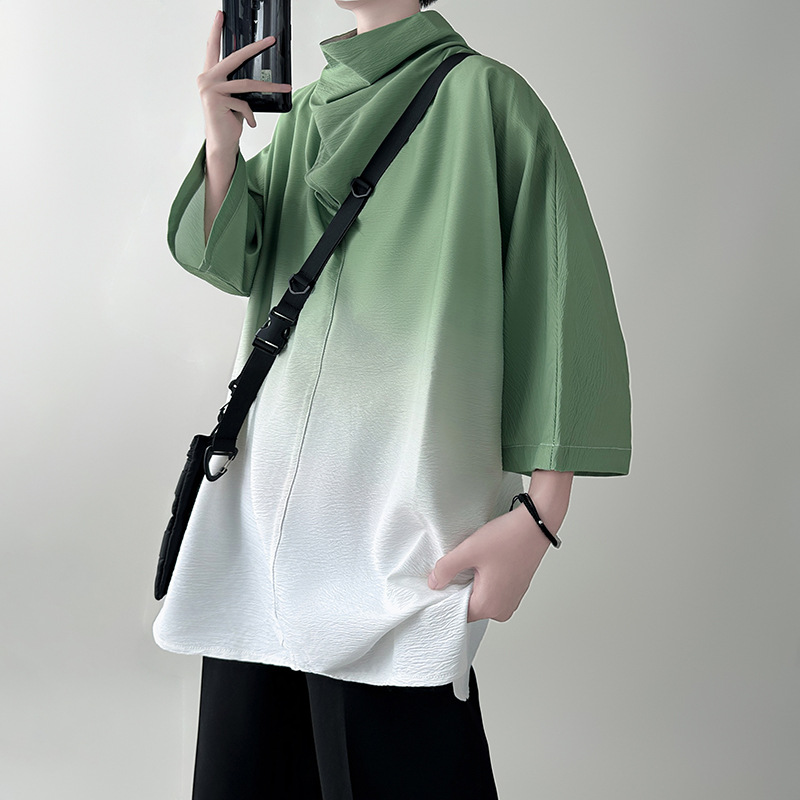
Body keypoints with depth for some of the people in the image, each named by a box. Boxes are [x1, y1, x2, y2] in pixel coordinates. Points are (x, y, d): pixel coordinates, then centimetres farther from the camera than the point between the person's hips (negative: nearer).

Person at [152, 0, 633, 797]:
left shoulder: (484, 96, -1)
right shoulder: (304, 108, 18)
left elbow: (560, 303, -7)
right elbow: (230, 260, 11)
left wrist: (540, 514, -13)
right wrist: (222, 145, -9)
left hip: (395, 504, -6)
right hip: (263, 488, 6)